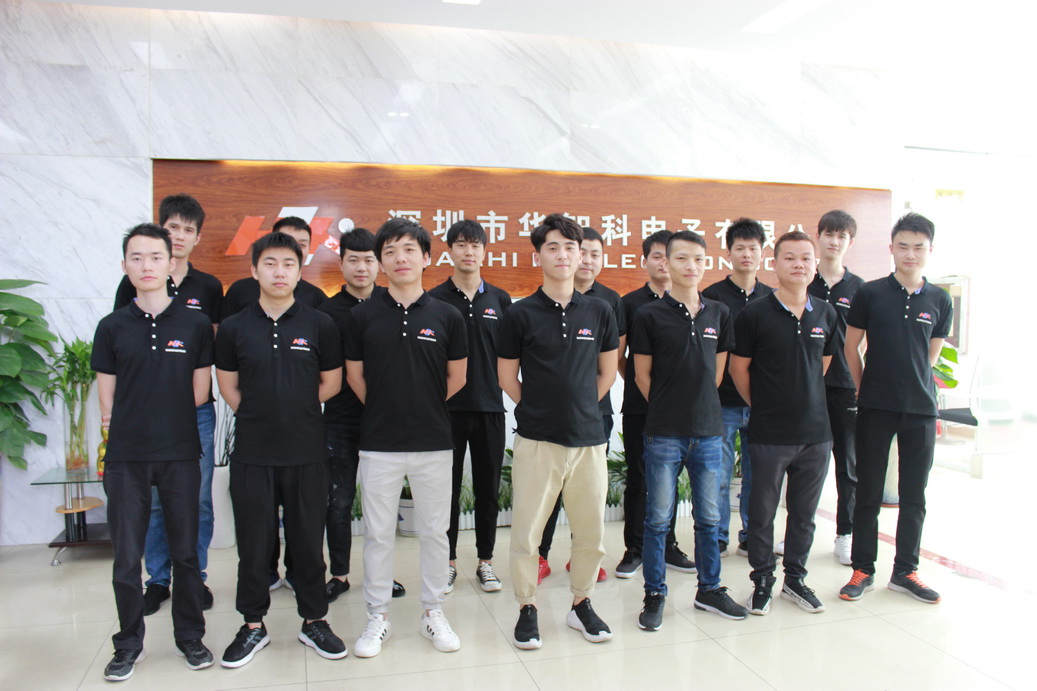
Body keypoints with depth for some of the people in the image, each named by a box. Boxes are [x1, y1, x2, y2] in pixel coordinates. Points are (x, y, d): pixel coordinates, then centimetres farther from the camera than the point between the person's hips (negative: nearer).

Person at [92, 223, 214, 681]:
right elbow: (107, 403, 5)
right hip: (126, 457, 1)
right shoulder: (112, 327, 3)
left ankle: (190, 637, 26)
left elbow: (199, 394, 2)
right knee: (126, 557, 7)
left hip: (180, 454, 0)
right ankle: (129, 644, 25)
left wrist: (149, 410, 2)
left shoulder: (195, 325, 0)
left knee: (185, 553, 9)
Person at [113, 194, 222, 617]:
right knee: (153, 499, 7)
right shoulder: (133, 284, 3)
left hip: (197, 408, 1)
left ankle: (196, 577, 20)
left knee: (198, 498, 6)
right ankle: (158, 579, 22)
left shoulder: (208, 287, 7)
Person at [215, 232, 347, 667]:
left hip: (306, 453, 0)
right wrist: (262, 416, 6)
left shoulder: (319, 325, 0)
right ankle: (253, 626, 27)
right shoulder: (233, 328, 2)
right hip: (251, 454, 1)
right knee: (253, 542, 10)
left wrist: (294, 412, 7)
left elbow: (332, 383, 7)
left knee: (308, 540, 9)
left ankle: (314, 620, 25)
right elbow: (229, 388, 11)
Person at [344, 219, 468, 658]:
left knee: (434, 531, 11)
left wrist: (423, 408, 7)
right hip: (379, 444, 0)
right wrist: (388, 410, 7)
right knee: (378, 534, 11)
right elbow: (355, 377, 6)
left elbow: (457, 378, 6)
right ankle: (378, 616, 26)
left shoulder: (447, 316, -1)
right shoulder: (362, 316, -1)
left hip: (433, 443, 0)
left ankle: (433, 613, 28)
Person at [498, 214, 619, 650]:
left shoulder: (600, 312, 4)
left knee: (591, 532, 11)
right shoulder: (520, 314, -2)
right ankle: (527, 608, 24)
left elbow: (608, 372, 13)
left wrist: (579, 408, 10)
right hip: (536, 439, -2)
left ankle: (581, 603, 31)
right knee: (526, 532, 4)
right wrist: (541, 410, 7)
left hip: (589, 438, 2)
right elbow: (507, 377, 4)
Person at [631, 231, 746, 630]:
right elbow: (642, 375, -1)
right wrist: (669, 409, 3)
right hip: (663, 433, -3)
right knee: (657, 519, 6)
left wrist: (698, 405, 9)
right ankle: (655, 595, 19)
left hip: (708, 431, 4)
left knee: (708, 517, 15)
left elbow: (718, 369, 13)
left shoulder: (718, 314, 6)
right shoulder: (650, 315, -5)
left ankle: (709, 590, 30)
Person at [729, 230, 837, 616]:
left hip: (815, 431, 4)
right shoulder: (755, 315, -8)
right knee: (762, 512, 7)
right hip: (769, 434, -4)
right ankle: (762, 581, 23)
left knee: (804, 512, 14)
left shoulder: (825, 314, 5)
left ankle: (795, 579, 31)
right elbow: (738, 368, 0)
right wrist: (763, 406, 6)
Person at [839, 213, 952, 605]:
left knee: (914, 496, 10)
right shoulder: (871, 293, -2)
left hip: (921, 409, 2)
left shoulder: (940, 301, 4)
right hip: (875, 409, -2)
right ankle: (863, 570, 16)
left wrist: (915, 387, 11)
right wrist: (867, 390, 6)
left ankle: (905, 571, 23)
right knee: (868, 492, 4)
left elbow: (930, 356, 14)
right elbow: (851, 348, 3)